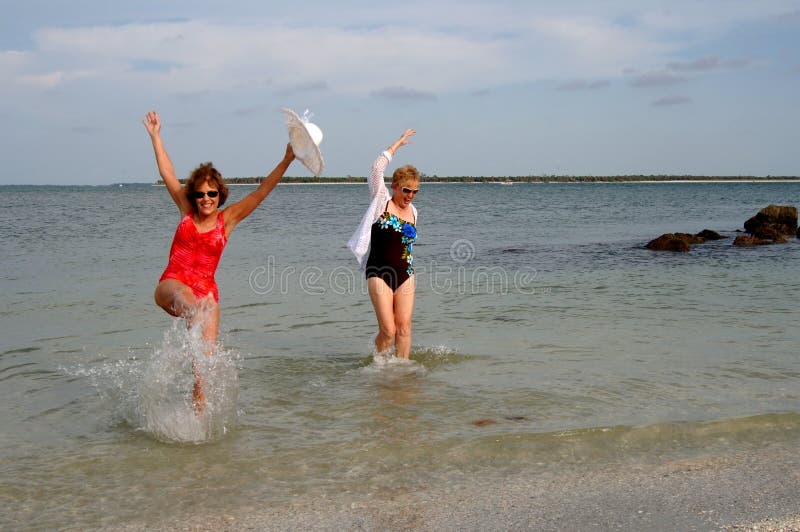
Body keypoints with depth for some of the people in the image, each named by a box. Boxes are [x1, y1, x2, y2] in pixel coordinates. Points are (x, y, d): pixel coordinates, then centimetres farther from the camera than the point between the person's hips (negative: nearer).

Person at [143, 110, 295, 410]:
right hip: (170, 285, -1)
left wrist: (286, 161, -12)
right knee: (186, 297, -39)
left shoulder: (228, 219, 4)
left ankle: (199, 411, -1)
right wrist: (155, 136, 16)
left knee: (206, 357, -9)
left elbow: (262, 192, -4)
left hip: (206, 293, 1)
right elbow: (167, 173, 13)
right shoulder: (186, 211, 8)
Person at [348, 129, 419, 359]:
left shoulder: (413, 211, 12)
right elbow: (377, 168, -13)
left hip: (405, 275, 5)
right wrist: (398, 143, -5)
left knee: (404, 326, -1)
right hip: (380, 274, -4)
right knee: (388, 330, -6)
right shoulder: (382, 201, -1)